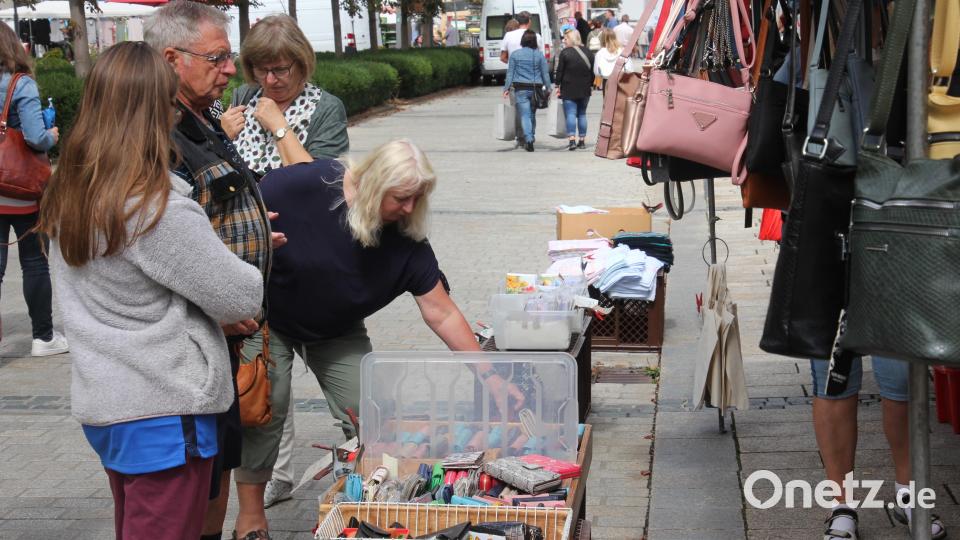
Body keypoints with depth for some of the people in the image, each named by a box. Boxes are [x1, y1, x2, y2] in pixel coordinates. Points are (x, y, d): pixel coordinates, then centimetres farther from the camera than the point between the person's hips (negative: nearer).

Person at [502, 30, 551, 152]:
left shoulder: (515, 54, -1)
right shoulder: (539, 55, 1)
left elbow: (510, 73, 1)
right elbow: (545, 73, 3)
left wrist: (507, 88, 6)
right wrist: (548, 88, 10)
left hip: (521, 89, -2)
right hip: (535, 88, 2)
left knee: (525, 115, -5)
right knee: (532, 114, 17)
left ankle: (528, 139, -21)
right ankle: (531, 137, 28)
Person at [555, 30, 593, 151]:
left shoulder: (565, 52, -8)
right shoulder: (587, 52, 7)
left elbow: (560, 71, -8)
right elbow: (592, 70, 11)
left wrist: (558, 85, -1)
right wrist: (591, 85, 18)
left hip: (569, 88, -5)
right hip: (584, 89, 5)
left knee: (570, 114, -6)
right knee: (582, 114, 12)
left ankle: (572, 140, -17)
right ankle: (582, 140, 11)